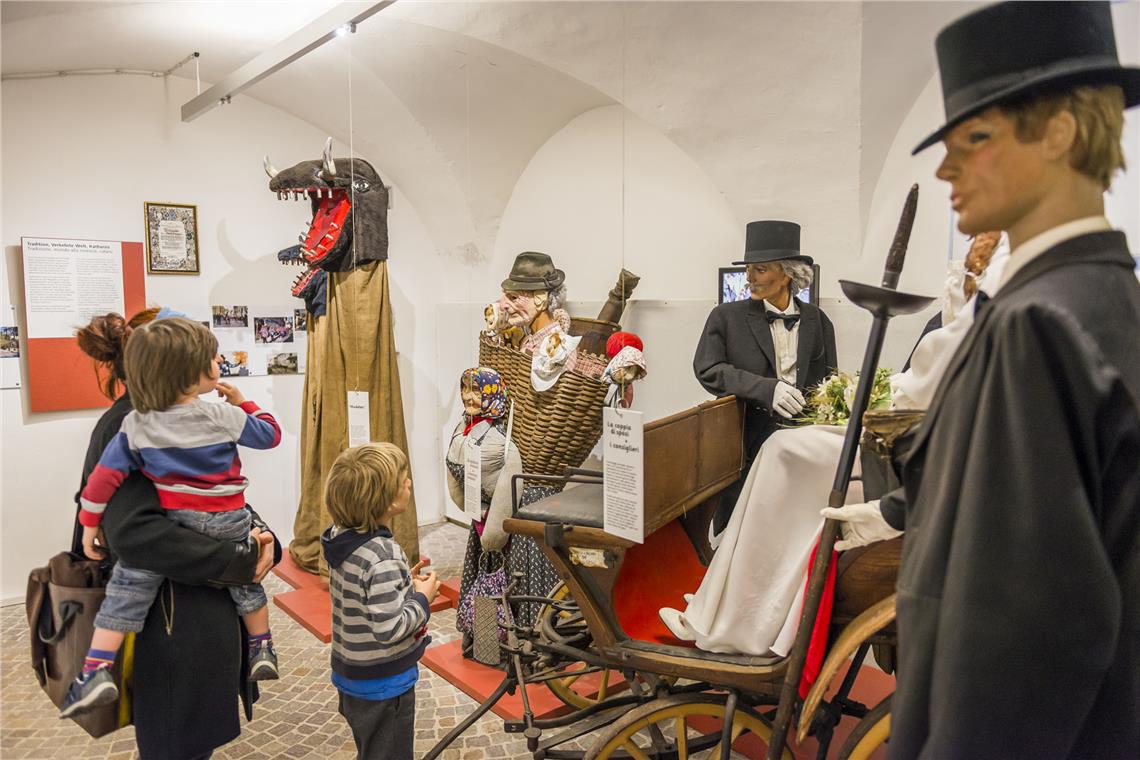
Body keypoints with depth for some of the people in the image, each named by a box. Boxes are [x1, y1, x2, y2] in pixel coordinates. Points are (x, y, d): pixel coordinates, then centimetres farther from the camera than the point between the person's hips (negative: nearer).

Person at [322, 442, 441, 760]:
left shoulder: (340, 537, -5)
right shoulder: (383, 557, -31)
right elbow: (390, 629, -31)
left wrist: (402, 583, 2)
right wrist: (423, 598, -17)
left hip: (351, 674, 8)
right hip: (384, 685, -8)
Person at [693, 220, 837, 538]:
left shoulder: (816, 320, 8)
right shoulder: (727, 316, 1)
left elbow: (827, 381, 12)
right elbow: (707, 369, -9)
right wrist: (766, 389, -21)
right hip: (746, 443, -2)